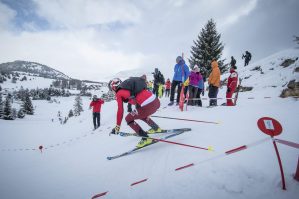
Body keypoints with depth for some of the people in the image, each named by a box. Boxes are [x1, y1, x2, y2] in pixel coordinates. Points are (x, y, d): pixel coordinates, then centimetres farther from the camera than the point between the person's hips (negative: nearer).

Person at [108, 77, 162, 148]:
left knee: (128, 119, 15)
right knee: (140, 114, 36)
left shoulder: (119, 94, 8)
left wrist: (117, 126, 13)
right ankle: (156, 128, 42)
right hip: (156, 101, 8)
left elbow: (120, 111, 3)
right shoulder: (130, 86, 28)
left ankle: (146, 138, 12)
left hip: (147, 106, -8)